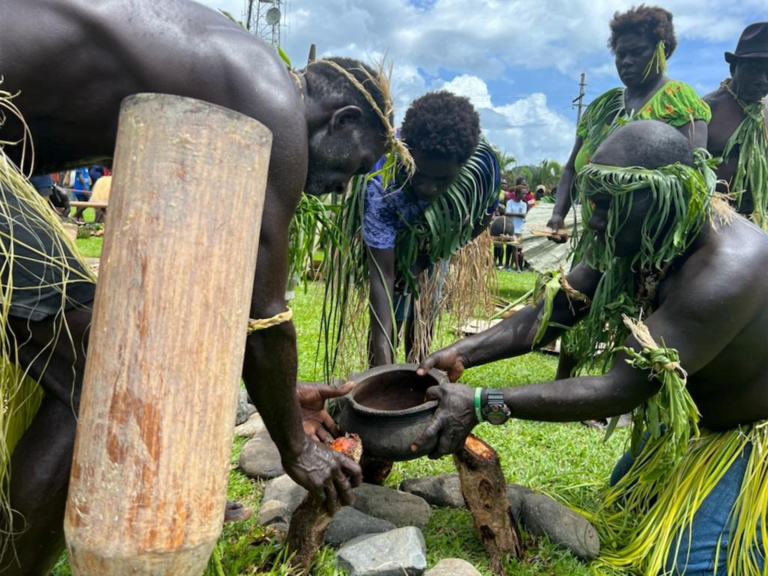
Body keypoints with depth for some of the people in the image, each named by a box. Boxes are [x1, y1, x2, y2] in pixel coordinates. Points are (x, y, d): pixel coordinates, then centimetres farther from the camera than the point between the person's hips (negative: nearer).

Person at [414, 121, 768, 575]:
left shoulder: (725, 270, -40)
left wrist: (482, 405, -41)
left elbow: (621, 389, -40)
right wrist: (463, 354, -21)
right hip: (689, 412, 8)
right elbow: (555, 311, -10)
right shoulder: (636, 240, -15)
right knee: (625, 514, 21)